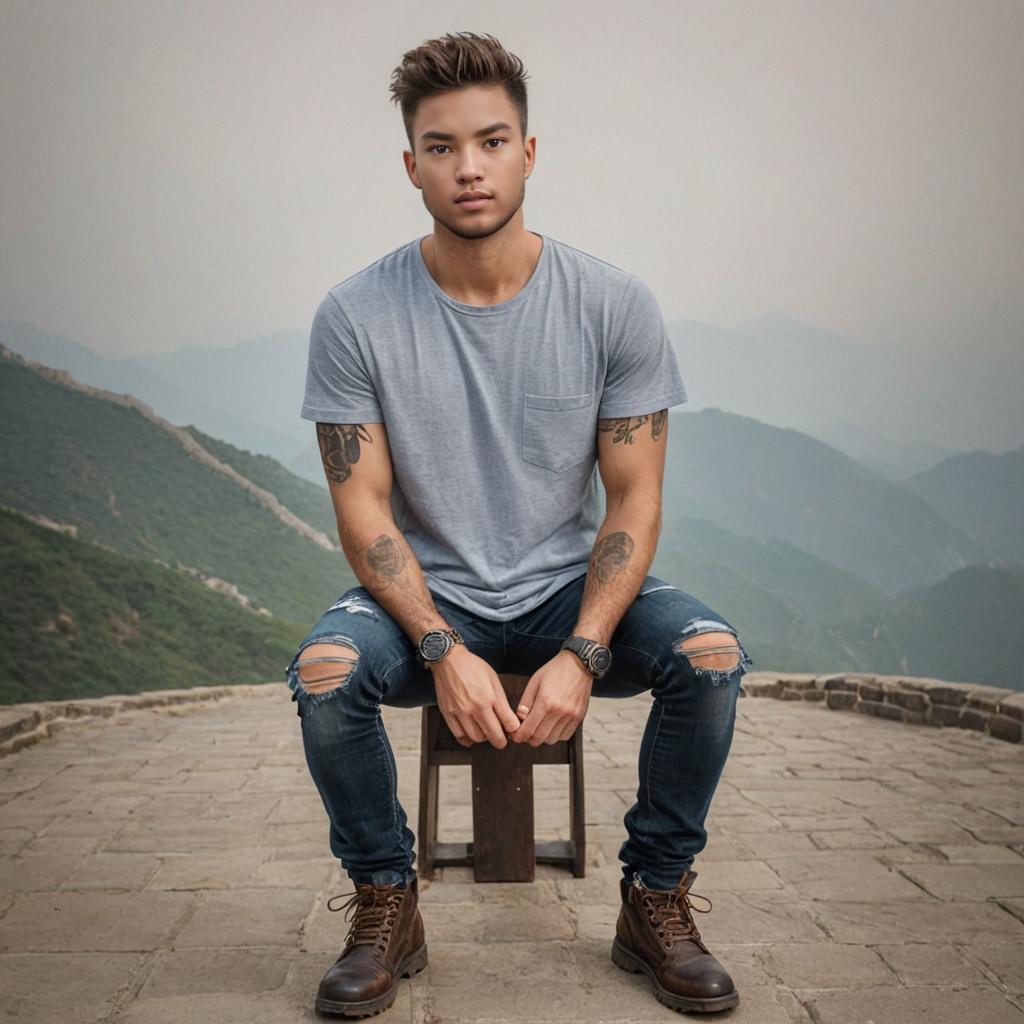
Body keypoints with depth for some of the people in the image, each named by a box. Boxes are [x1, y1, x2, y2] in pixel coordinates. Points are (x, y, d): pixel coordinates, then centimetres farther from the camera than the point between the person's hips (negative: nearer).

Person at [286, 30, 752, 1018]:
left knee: (710, 654, -26)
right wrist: (444, 650, -25)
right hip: (427, 596, 0)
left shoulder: (614, 304, -8)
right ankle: (386, 906, -3)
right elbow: (364, 509, -10)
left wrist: (582, 653, -22)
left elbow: (633, 499, -8)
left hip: (570, 585, 1)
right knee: (323, 672, -30)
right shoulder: (355, 315, -10)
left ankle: (655, 900, -1)